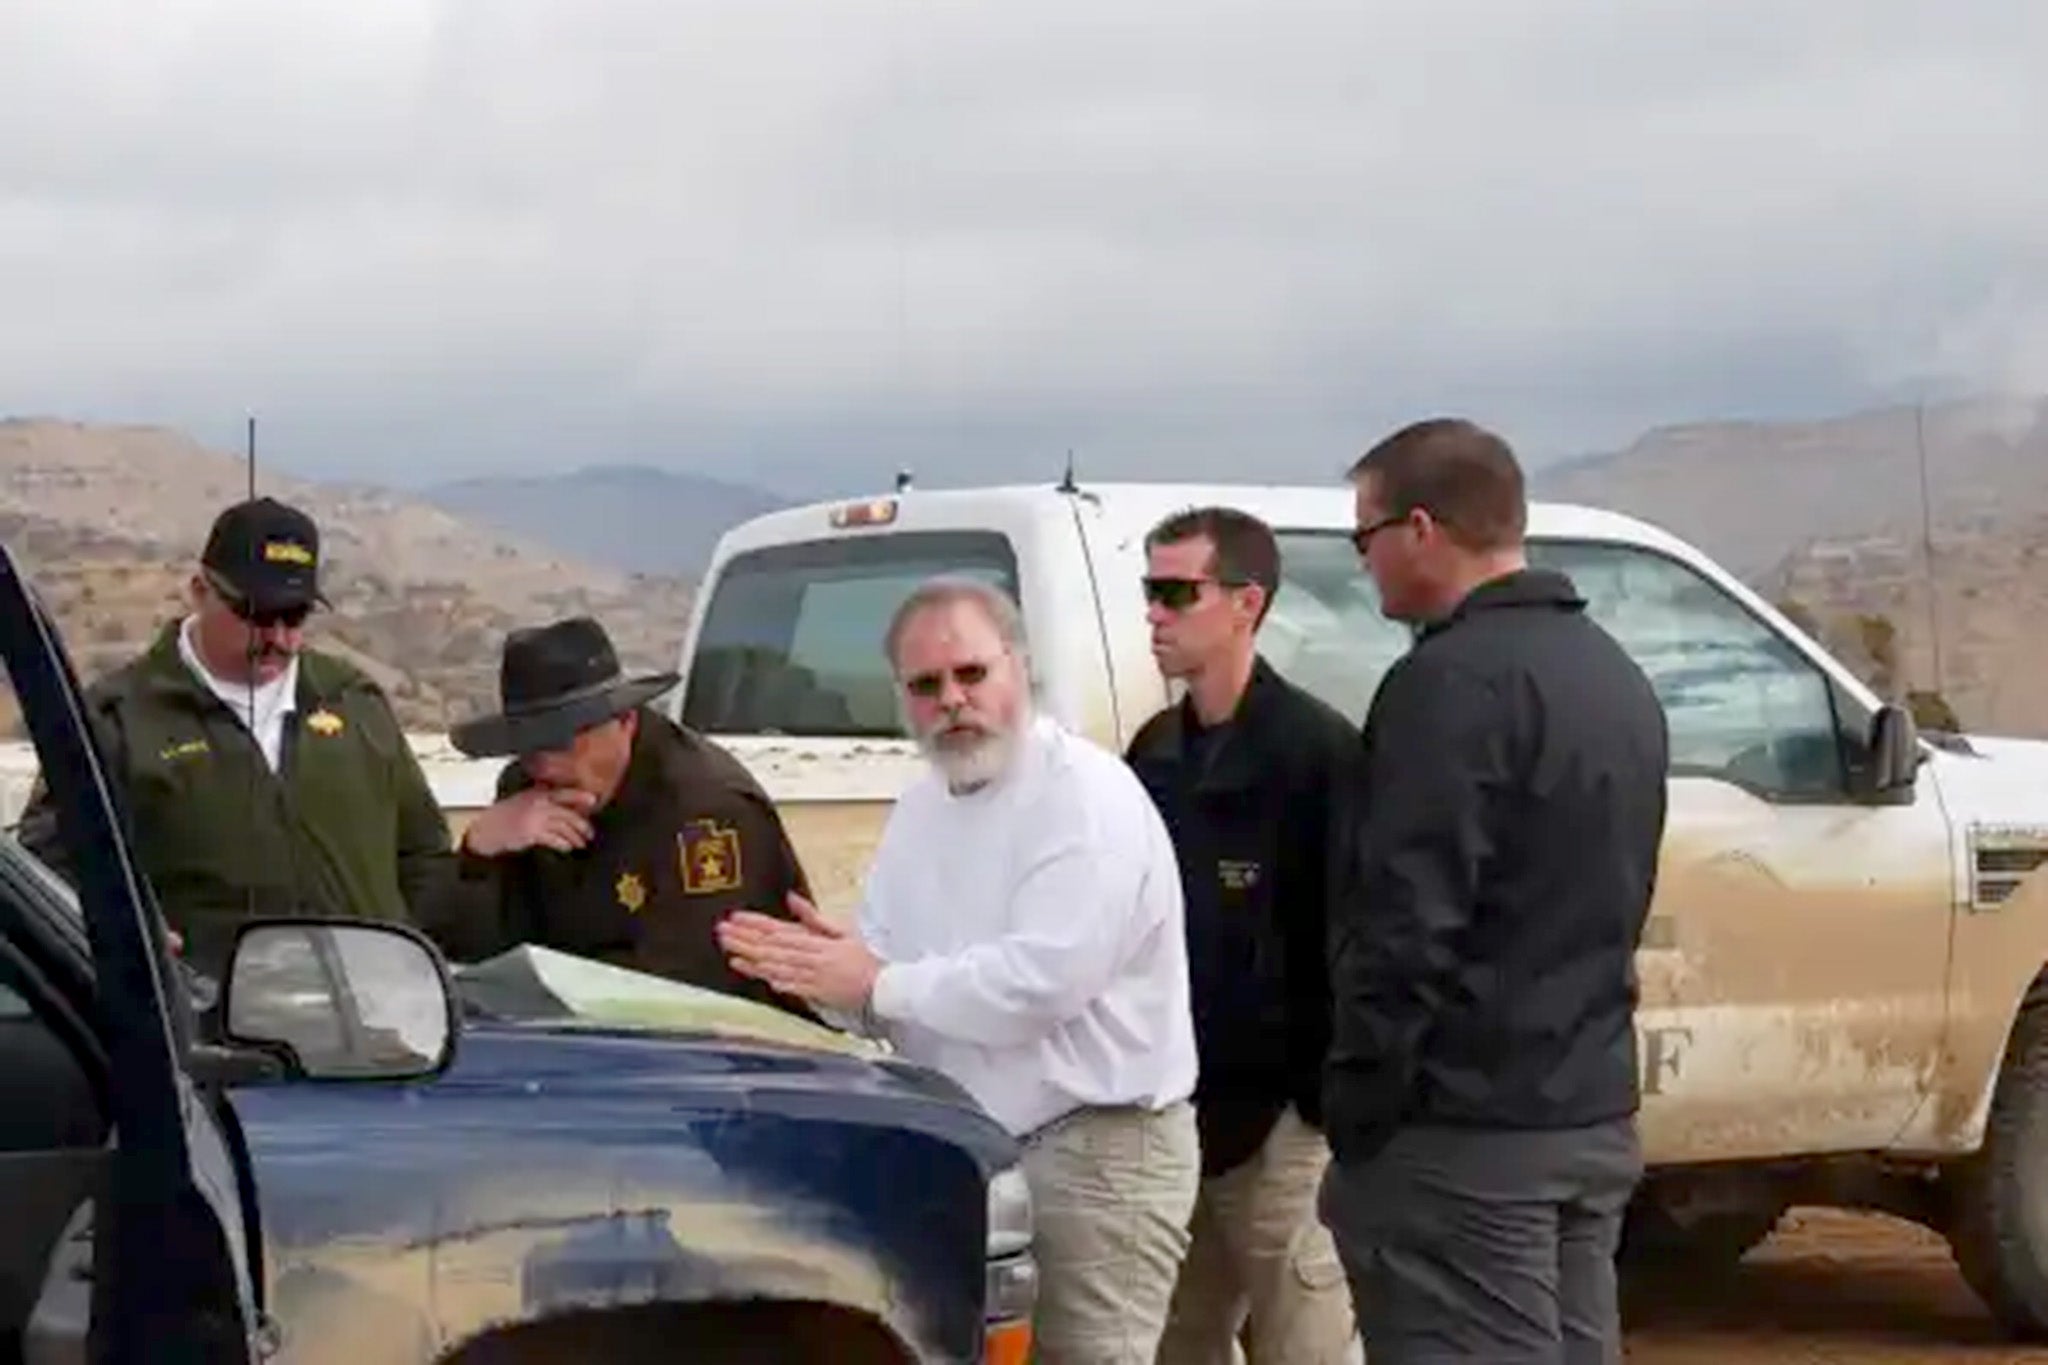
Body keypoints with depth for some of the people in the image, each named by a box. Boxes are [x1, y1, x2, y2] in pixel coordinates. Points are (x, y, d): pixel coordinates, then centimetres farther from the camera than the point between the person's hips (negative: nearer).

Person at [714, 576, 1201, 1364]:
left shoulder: (1090, 799, -15)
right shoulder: (921, 808, 15)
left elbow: (1039, 980, -26)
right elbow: (882, 968, 13)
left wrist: (878, 985, -17)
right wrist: (823, 970, -11)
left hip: (1096, 1155, -8)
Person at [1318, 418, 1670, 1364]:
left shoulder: (1453, 682, -15)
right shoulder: (1612, 674, 15)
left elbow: (1407, 925, -20)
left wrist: (1356, 1118, -14)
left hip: (1466, 1132, -9)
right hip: (1593, 1116, 9)